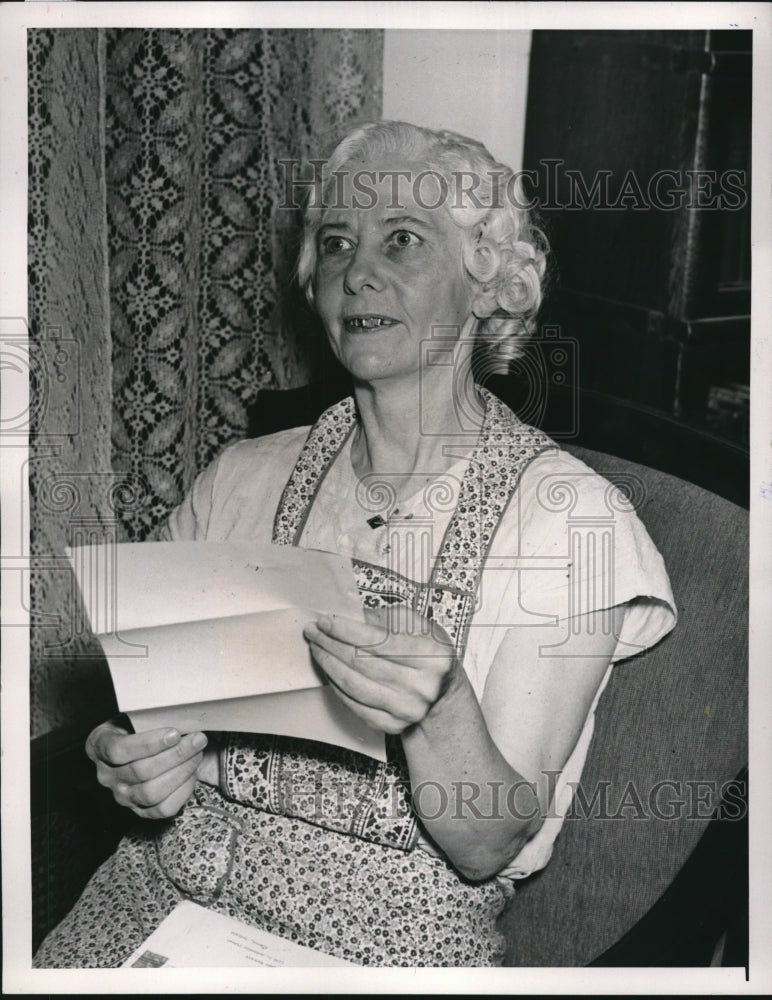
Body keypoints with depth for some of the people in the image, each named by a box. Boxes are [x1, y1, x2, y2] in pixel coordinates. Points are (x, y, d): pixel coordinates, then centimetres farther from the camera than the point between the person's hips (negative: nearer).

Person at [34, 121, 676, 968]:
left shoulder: (567, 515, -5)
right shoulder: (241, 479, 6)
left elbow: (488, 846, -8)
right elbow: (154, 705, 9)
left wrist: (436, 711, -27)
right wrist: (132, 765, -12)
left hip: (387, 933, -2)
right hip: (168, 891, 3)